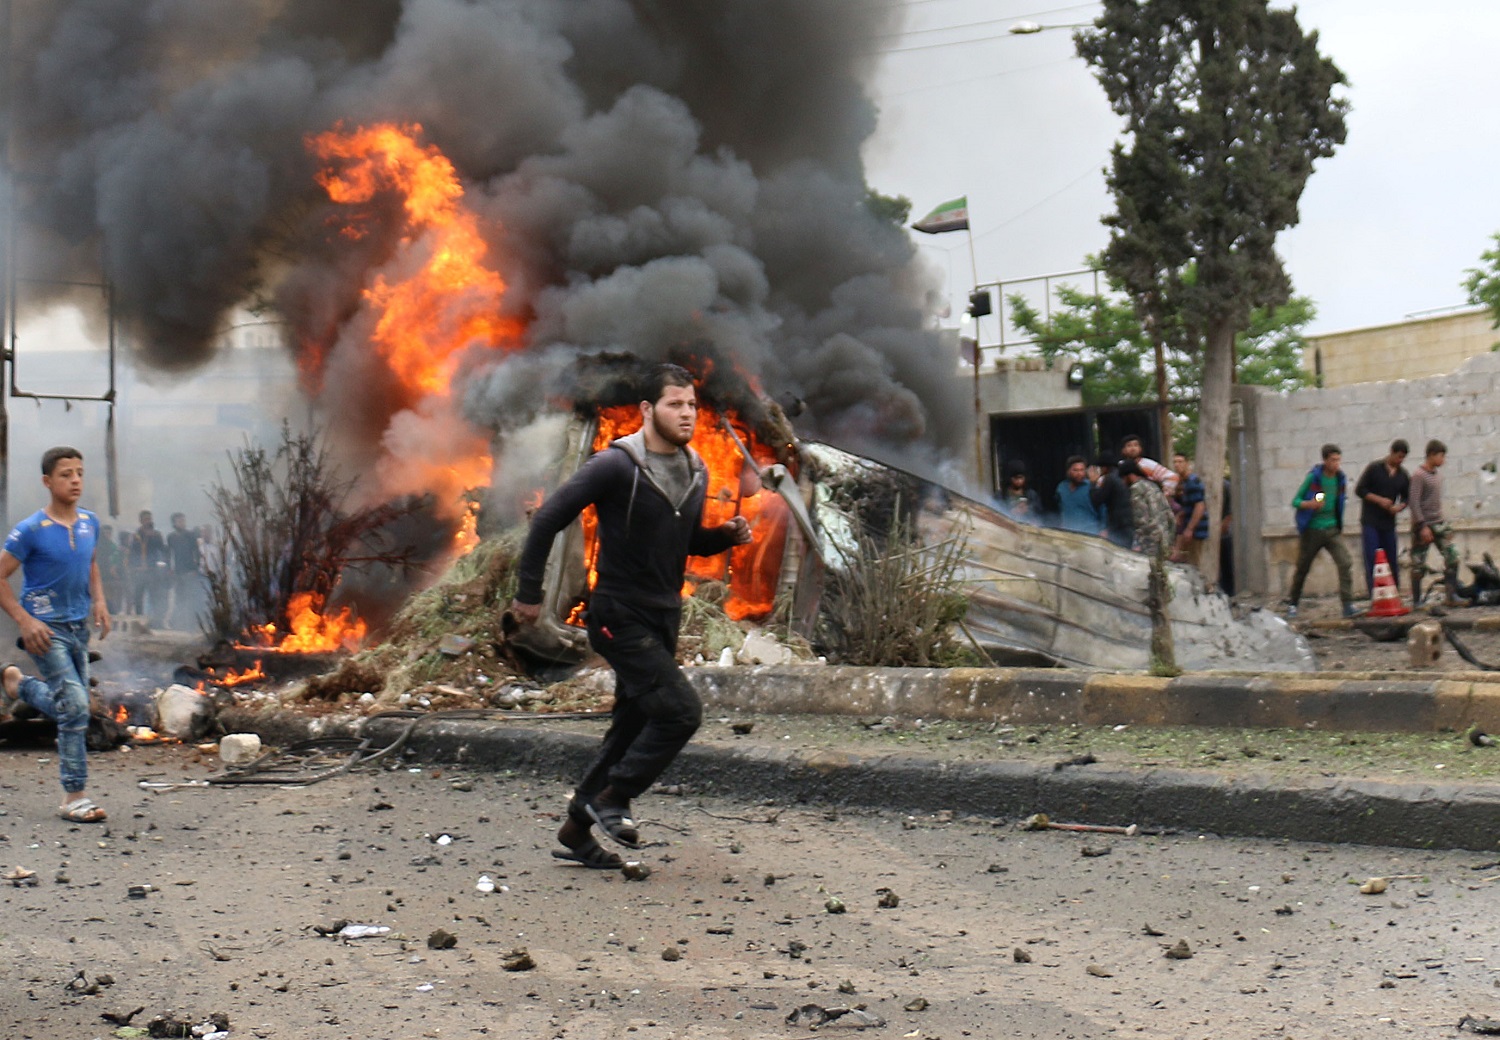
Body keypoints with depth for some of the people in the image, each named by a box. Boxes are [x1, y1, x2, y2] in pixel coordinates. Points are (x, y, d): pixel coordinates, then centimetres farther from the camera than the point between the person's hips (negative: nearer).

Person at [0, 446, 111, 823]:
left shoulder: (90, 523, 4)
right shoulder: (30, 531, -13)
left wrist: (99, 600, 8)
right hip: (47, 630, -6)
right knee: (75, 707, -14)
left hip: (79, 627, 7)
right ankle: (75, 796, -5)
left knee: (69, 708, 17)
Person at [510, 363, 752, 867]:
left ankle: (577, 831, 22)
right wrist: (528, 593, -12)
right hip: (620, 617, -8)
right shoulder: (616, 465, -15)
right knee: (681, 710, -16)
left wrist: (726, 535, 1)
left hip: (664, 618, 8)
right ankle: (613, 798, 2)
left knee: (634, 726, 11)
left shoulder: (695, 472, 8)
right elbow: (548, 519, -13)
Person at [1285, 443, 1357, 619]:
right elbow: (1295, 501, -9)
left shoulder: (1340, 479, 3)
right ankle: (1292, 603, 26)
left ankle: (1348, 604, -14)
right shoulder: (1313, 477, -11)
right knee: (1302, 568, 9)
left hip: (1332, 530, 3)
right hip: (1312, 530, -3)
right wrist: (1310, 504, -29)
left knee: (1345, 564, -14)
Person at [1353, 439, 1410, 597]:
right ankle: (1375, 599, -9)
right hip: (1370, 522, -4)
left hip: (1388, 523, 4)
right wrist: (1379, 500, -16)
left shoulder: (1403, 475, 8)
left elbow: (1406, 497, 16)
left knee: (1391, 560, 4)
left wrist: (1399, 507, -7)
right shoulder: (1374, 468, -4)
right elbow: (1359, 490, -6)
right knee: (1372, 561, -9)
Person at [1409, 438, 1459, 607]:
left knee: (1452, 555, -5)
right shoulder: (1418, 475, -11)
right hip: (1423, 525, -7)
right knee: (1418, 564, -2)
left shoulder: (1438, 475, 13)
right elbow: (1414, 502, -17)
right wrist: (1423, 526, -21)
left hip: (1438, 523, 7)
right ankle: (1416, 601, 6)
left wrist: (1441, 521, 21)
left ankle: (1451, 596, -2)